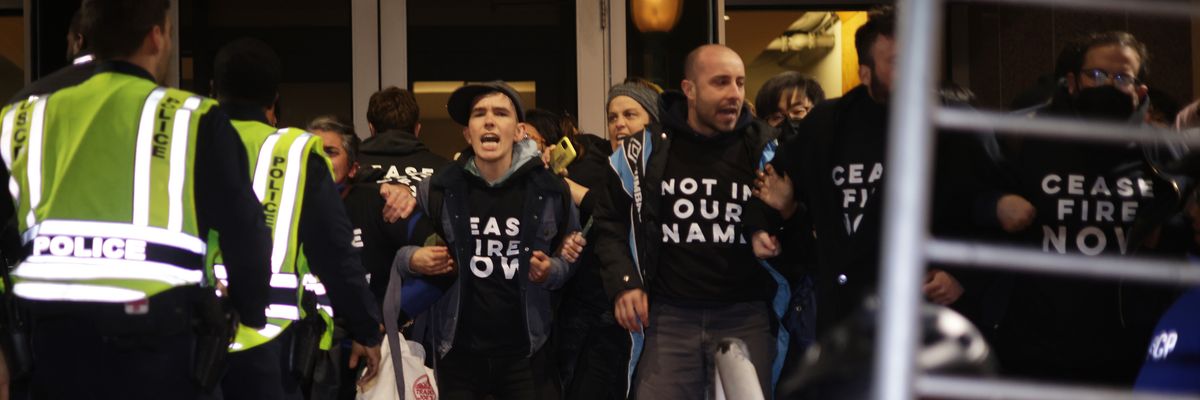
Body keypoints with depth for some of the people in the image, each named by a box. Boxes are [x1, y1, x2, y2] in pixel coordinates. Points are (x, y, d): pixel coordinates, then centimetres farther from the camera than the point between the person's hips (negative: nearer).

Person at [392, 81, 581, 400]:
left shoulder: (550, 191, -3)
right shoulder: (437, 190, -2)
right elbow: (393, 247, 9)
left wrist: (551, 272, -11)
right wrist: (412, 260, -11)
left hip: (526, 353, 0)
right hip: (456, 352, 0)